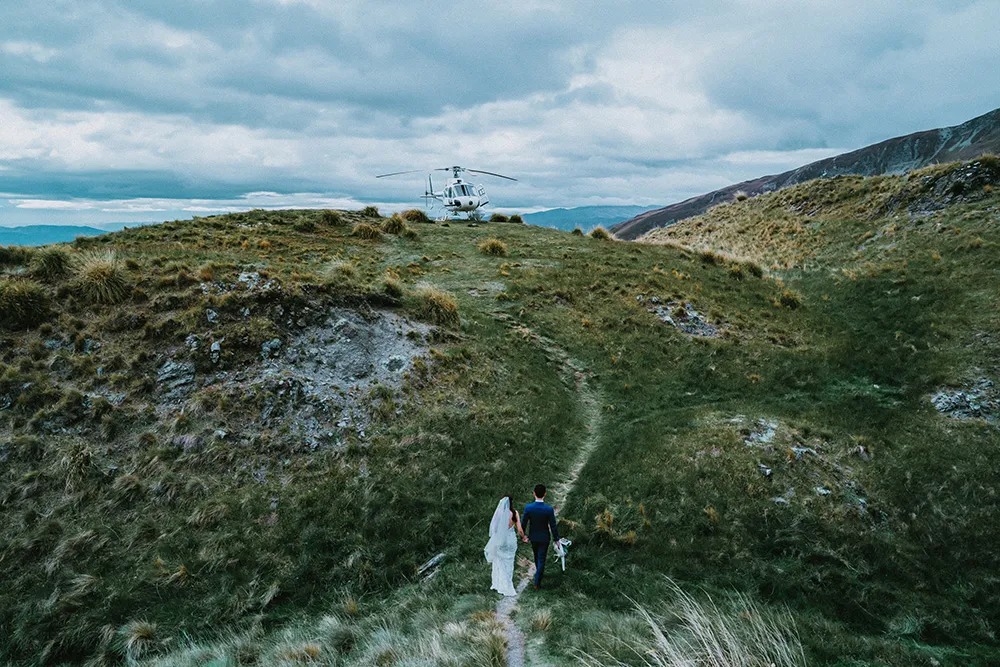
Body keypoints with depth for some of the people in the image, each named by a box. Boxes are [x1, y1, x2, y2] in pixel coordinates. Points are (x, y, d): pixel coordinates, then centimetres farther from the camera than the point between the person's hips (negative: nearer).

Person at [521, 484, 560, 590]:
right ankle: (537, 583, 12)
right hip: (544, 537, -3)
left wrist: (522, 536, 6)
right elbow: (553, 526, -16)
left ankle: (539, 571, 51)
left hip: (533, 536, 3)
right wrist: (556, 539, -1)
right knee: (541, 559, 9)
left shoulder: (528, 507, -21)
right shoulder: (549, 509, -25)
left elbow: (523, 523, -11)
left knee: (537, 556, 27)